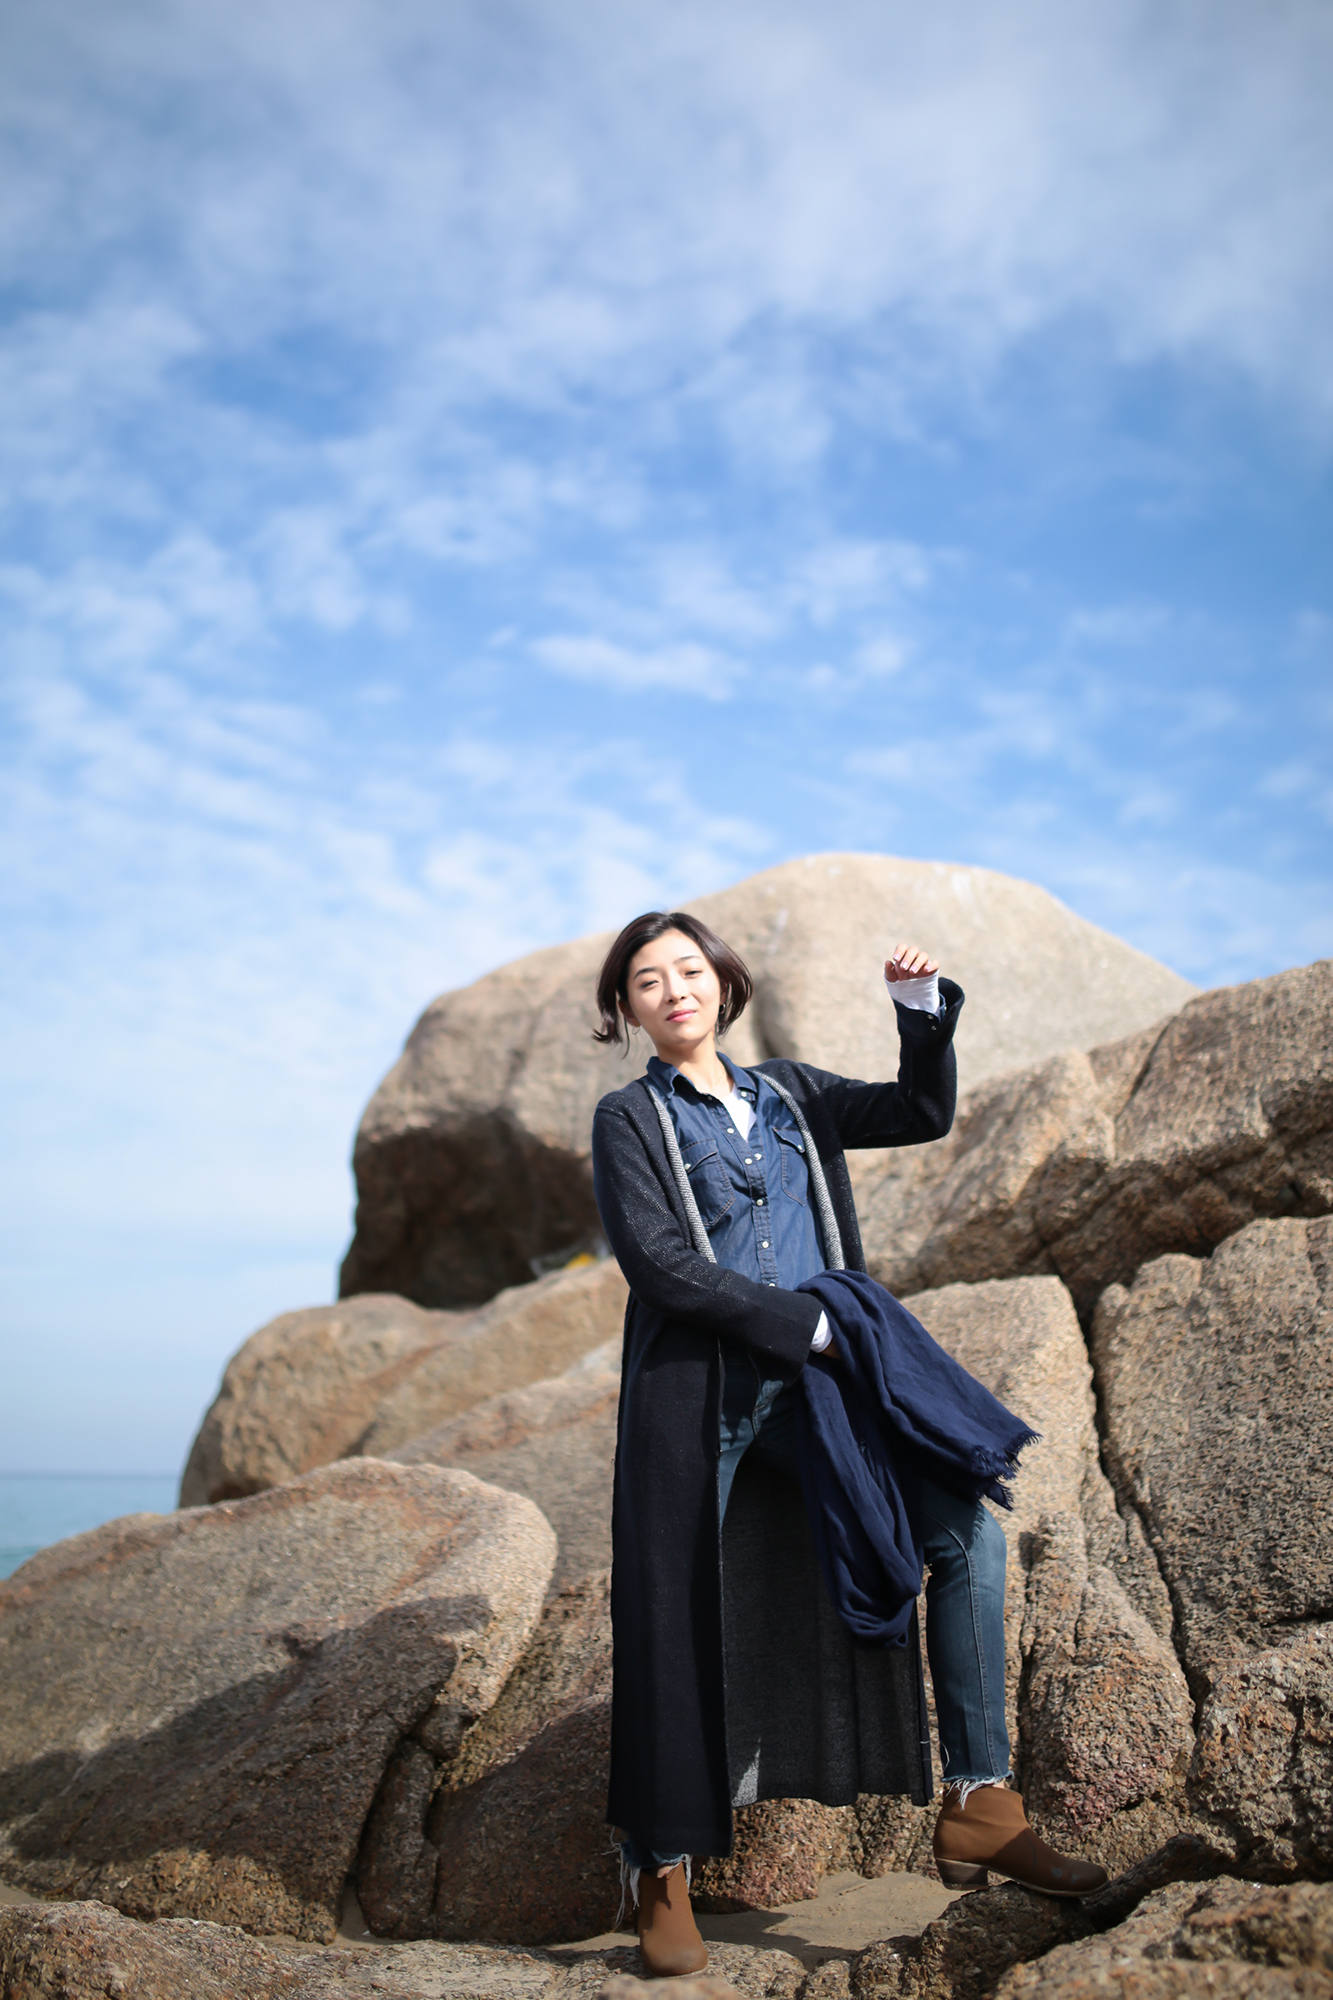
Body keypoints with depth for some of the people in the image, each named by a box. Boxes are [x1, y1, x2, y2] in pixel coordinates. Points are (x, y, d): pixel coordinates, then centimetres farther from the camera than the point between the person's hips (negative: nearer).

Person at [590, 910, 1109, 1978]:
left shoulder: (791, 1095, 19)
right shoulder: (632, 1118, 5)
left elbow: (922, 1113, 8)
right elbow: (658, 1261, -8)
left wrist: (925, 1008, -7)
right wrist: (803, 1322, -12)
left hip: (815, 1375, 4)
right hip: (698, 1390, -4)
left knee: (968, 1534, -11)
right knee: (681, 1623, -1)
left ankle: (980, 1806, -3)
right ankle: (662, 1872, 16)